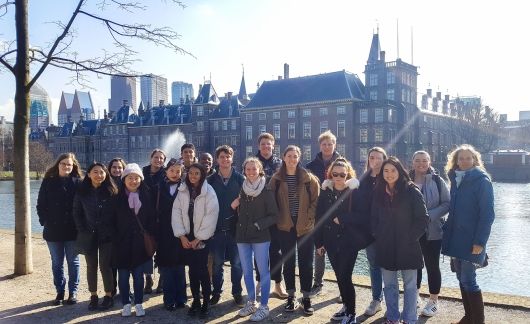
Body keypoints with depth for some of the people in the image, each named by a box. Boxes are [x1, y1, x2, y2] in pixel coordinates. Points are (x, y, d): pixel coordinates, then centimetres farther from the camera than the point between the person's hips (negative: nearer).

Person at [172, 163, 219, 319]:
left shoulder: (209, 192, -8)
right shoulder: (182, 191, 3)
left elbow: (210, 216, -12)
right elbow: (176, 213, 1)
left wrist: (198, 239, -11)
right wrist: (182, 236, -7)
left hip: (202, 238, -3)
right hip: (186, 238, 3)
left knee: (202, 270, -3)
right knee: (192, 270, 8)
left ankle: (206, 303, 10)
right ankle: (196, 300, 20)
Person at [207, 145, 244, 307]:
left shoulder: (240, 179, 0)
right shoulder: (211, 180, 4)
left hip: (235, 227, -1)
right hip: (217, 228, 1)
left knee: (237, 263, 7)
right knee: (217, 263, 10)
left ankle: (237, 293, 21)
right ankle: (216, 292, 25)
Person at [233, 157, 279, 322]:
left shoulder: (266, 191, -8)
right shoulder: (241, 190, 5)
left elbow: (274, 215, -7)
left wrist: (258, 225, -16)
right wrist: (233, 207, -5)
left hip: (261, 236, -5)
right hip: (242, 236, 5)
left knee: (263, 271, 3)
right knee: (246, 271, 13)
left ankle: (264, 306, 14)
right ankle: (251, 303, 28)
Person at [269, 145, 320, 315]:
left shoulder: (308, 178, -2)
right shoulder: (276, 179, 1)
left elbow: (316, 200, -1)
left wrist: (308, 218, -8)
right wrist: (278, 219, -3)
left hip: (305, 226, -1)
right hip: (285, 226, 1)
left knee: (306, 262, 6)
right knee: (288, 262, 10)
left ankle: (306, 297, 19)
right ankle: (291, 296, 24)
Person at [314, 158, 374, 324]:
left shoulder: (355, 192, -9)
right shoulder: (325, 192, 2)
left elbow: (363, 216, -14)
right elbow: (319, 218, 3)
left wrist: (342, 218, -18)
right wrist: (319, 242, 2)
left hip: (349, 241, -4)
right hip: (331, 241, 4)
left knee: (344, 276, -5)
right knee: (339, 276, 15)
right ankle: (346, 306, 34)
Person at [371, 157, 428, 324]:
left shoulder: (412, 191, -7)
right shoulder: (379, 192, 6)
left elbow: (422, 219, -8)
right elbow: (374, 218, 12)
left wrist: (410, 238, -11)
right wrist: (377, 236, 3)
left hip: (407, 247, -4)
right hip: (385, 247, 4)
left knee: (409, 285, 6)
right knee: (389, 285, 13)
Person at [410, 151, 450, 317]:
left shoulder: (437, 181, -6)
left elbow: (446, 204, -7)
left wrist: (429, 216, -19)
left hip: (432, 232, -2)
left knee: (432, 266, 7)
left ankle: (433, 301, 21)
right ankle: (414, 297, 29)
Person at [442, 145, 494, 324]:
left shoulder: (481, 180, -9)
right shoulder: (455, 179, 10)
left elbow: (487, 214, -14)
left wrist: (480, 241, -19)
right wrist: (447, 230, 7)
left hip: (471, 240, -6)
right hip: (455, 237, 7)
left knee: (468, 280, -5)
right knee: (461, 278, 13)